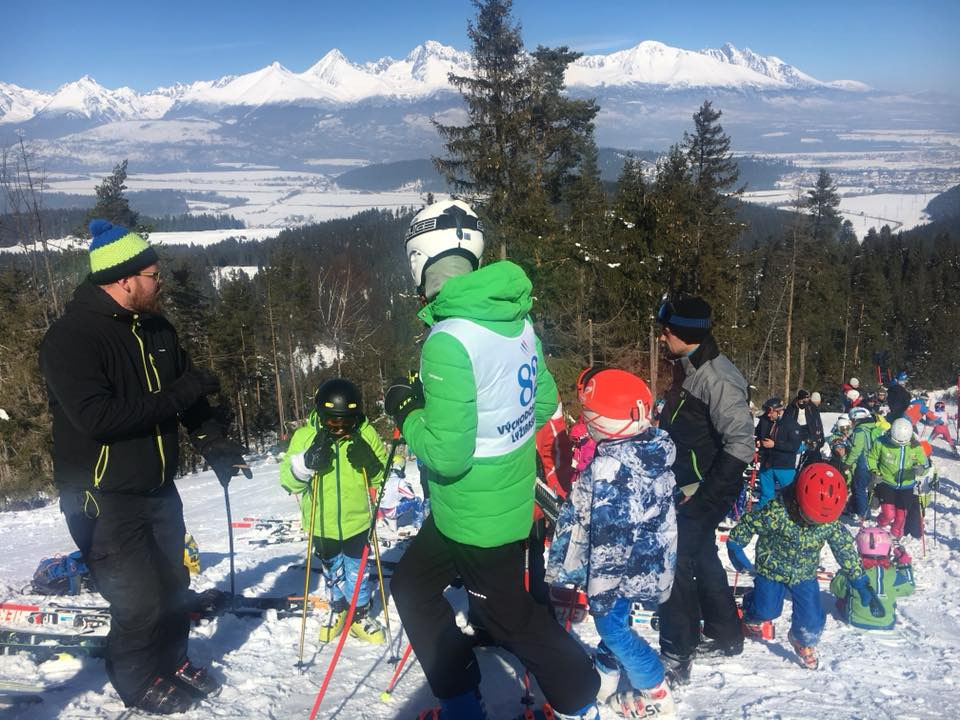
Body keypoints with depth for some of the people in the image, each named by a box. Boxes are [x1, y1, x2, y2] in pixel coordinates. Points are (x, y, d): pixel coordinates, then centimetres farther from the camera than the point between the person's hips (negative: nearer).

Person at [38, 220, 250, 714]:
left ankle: (172, 660, 40)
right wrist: (175, 396, -24)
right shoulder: (71, 337, -18)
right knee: (140, 600, -2)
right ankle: (137, 683, 25)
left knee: (173, 584, 16)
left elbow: (191, 397, 12)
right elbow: (96, 416, -29)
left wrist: (218, 450, 1)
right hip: (103, 498, -7)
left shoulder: (156, 329, 6)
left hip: (158, 489, 7)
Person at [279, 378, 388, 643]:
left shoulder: (365, 434, -12)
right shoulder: (305, 436, -13)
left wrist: (370, 462, -27)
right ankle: (338, 611, 42)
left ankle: (360, 615, 33)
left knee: (356, 570, 12)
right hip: (322, 523, 1)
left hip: (356, 519, -1)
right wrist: (307, 463, -33)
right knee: (332, 570, 21)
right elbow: (288, 480, -13)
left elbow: (383, 474, -5)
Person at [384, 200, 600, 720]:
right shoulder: (517, 318, -2)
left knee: (507, 615, 13)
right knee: (412, 584, 23)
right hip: (511, 498, 8)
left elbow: (447, 453, -26)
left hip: (475, 514, -8)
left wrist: (406, 410, -10)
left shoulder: (448, 340, -27)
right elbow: (543, 403, 10)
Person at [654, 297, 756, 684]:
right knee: (702, 557, 20)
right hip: (685, 488, 10)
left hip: (704, 494, -10)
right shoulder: (689, 369, 8)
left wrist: (703, 493, -24)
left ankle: (676, 657, 7)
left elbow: (741, 444, -25)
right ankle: (725, 636, 36)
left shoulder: (716, 377, -22)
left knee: (676, 564, -5)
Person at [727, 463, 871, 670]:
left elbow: (846, 550, -2)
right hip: (772, 569, -3)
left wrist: (860, 580, 2)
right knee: (767, 610, -3)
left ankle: (804, 641, 32)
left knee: (813, 620, -3)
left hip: (805, 575, 3)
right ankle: (751, 614, 35)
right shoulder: (776, 512, -30)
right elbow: (747, 524, -17)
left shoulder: (831, 523, -17)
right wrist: (735, 547, -22)